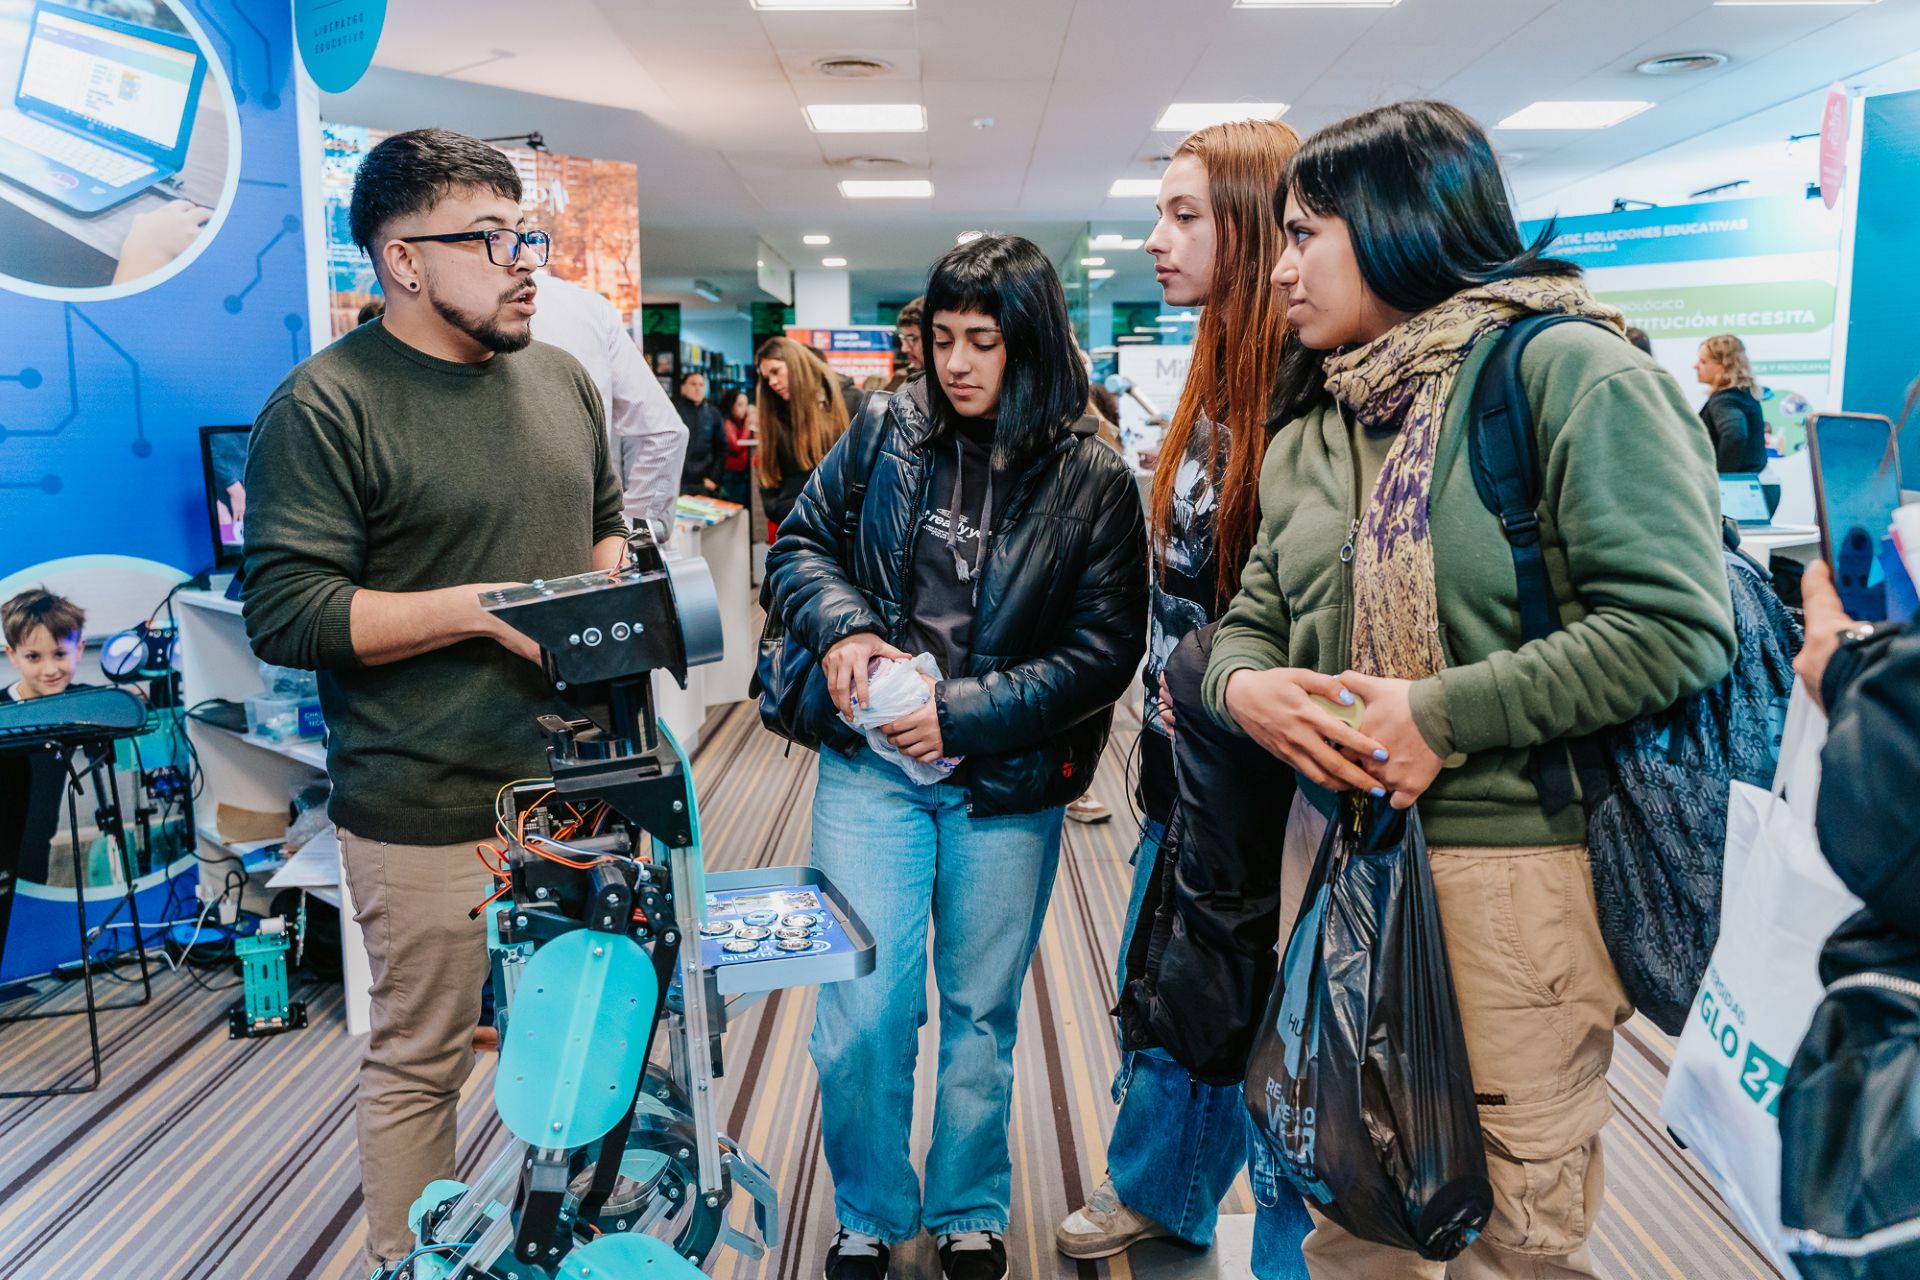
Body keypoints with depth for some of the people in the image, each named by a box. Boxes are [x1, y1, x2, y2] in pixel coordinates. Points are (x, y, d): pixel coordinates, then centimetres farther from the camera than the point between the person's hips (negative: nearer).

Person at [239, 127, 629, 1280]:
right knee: (421, 1062, 9)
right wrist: (485, 608, -20)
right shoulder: (328, 404, -12)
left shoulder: (562, 378, 8)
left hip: (573, 782, 6)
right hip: (428, 811, -6)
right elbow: (285, 613, -16)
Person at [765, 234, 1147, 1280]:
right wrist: (842, 627, -12)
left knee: (981, 1016, 15)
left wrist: (963, 715, -16)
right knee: (859, 1017, 1)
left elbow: (1106, 649, -9)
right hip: (870, 766, 1)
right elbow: (799, 543, 8)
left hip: (1008, 784, -1)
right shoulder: (889, 432, 0)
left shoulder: (1093, 480, -6)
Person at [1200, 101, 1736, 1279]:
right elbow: (1253, 619, 17)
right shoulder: (1310, 435, 13)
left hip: (1517, 860, -6)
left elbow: (1679, 627, -18)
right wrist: (1243, 684, -7)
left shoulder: (1571, 371, -10)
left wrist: (1443, 714, -20)